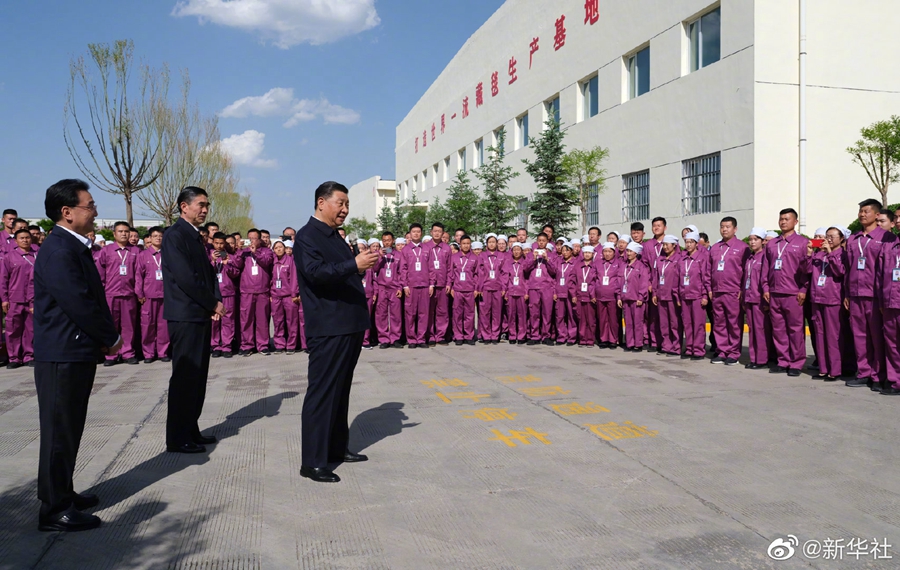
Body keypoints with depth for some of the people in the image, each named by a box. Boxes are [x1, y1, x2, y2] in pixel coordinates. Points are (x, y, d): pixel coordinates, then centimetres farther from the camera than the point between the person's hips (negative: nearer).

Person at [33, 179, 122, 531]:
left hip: (78, 352, 10)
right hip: (63, 356, -10)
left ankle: (62, 494, 32)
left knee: (69, 429, 18)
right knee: (60, 431, 0)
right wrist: (111, 338, -11)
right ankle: (55, 511, 10)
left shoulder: (74, 246, 12)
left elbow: (92, 297, 14)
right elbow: (79, 303, -23)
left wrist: (106, 337, 3)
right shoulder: (59, 251, -19)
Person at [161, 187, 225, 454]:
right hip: (185, 316, -9)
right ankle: (177, 438, 5)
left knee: (198, 376, 13)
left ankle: (190, 430, 22)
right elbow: (185, 278, -19)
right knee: (185, 376, -4)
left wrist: (216, 302, -1)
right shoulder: (175, 235, -11)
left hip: (201, 315, 9)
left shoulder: (196, 237, 16)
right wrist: (213, 304, -11)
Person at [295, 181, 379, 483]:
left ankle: (337, 448, 29)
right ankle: (312, 462, 3)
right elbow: (315, 272, -25)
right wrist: (354, 265, -35)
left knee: (341, 390, 17)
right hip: (328, 329, -9)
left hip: (349, 327, 9)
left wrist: (365, 263, 7)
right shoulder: (307, 236, -10)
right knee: (322, 393, -5)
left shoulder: (335, 237, 18)